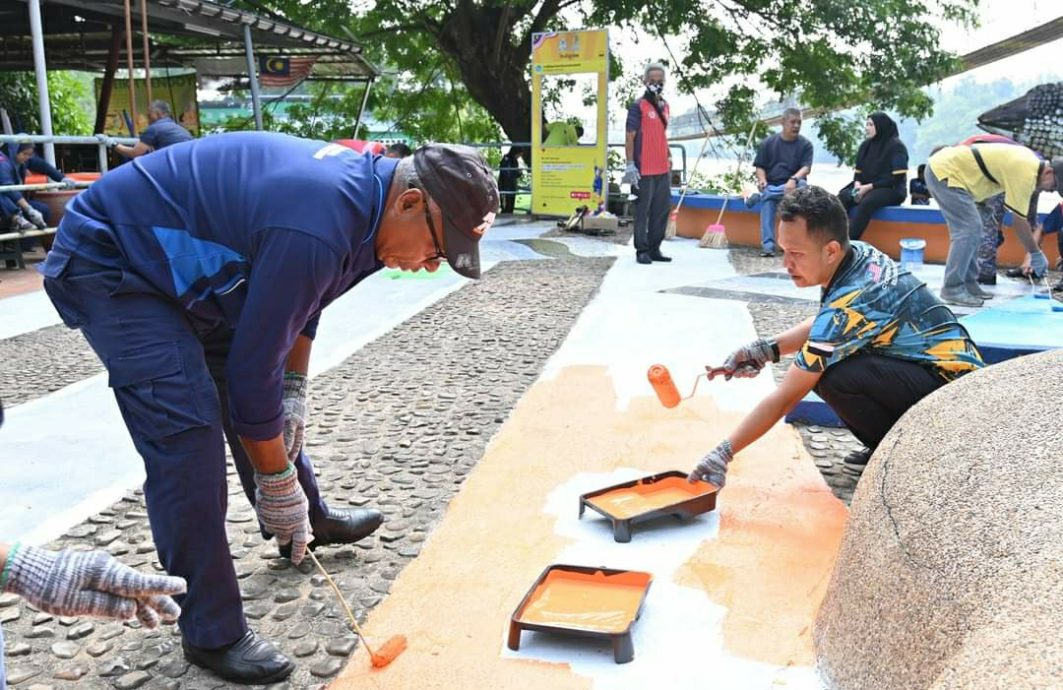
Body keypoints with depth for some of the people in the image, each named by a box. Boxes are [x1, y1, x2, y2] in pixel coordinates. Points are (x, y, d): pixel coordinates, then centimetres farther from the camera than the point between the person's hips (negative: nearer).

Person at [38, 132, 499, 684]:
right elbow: (252, 368, -29)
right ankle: (211, 634, -3)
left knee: (256, 397, 15)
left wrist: (293, 390, 3)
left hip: (182, 262, 9)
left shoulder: (364, 185, -6)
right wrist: (276, 482, -17)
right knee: (188, 432, -16)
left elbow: (300, 299, 9)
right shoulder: (318, 229, -36)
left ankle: (309, 521, 37)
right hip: (110, 264, -9)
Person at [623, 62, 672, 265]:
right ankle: (642, 250, 8)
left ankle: (654, 248, 21)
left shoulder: (664, 106, 15)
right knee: (642, 211, 0)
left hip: (662, 169, 7)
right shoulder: (638, 106, -7)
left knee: (662, 210, 11)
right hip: (644, 170, -7)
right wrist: (630, 164, -16)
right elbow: (630, 137, -10)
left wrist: (669, 157, 19)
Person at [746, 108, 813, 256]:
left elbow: (806, 168, -8)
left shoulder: (805, 144, 5)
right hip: (771, 185, 0)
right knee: (767, 202, -34)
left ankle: (759, 195, -25)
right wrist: (762, 181, -16)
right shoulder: (768, 143, 8)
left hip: (791, 185, 0)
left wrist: (793, 180, -29)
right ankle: (768, 246, -40)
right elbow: (760, 167, 6)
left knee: (802, 185, -36)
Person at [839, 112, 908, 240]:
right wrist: (858, 184, -10)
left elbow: (897, 178, -14)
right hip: (866, 187, 6)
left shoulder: (896, 146, -7)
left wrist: (869, 187, -19)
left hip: (891, 190, -6)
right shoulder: (866, 144, 12)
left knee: (866, 202, -37)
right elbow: (858, 171, 14)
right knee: (842, 197, -24)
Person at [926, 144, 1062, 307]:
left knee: (969, 229, 11)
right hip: (945, 173, -10)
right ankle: (952, 289, -8)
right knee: (969, 229, -12)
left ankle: (968, 284, 15)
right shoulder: (1025, 174, -18)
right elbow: (1019, 221, -14)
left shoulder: (1029, 159, 10)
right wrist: (1036, 254, -4)